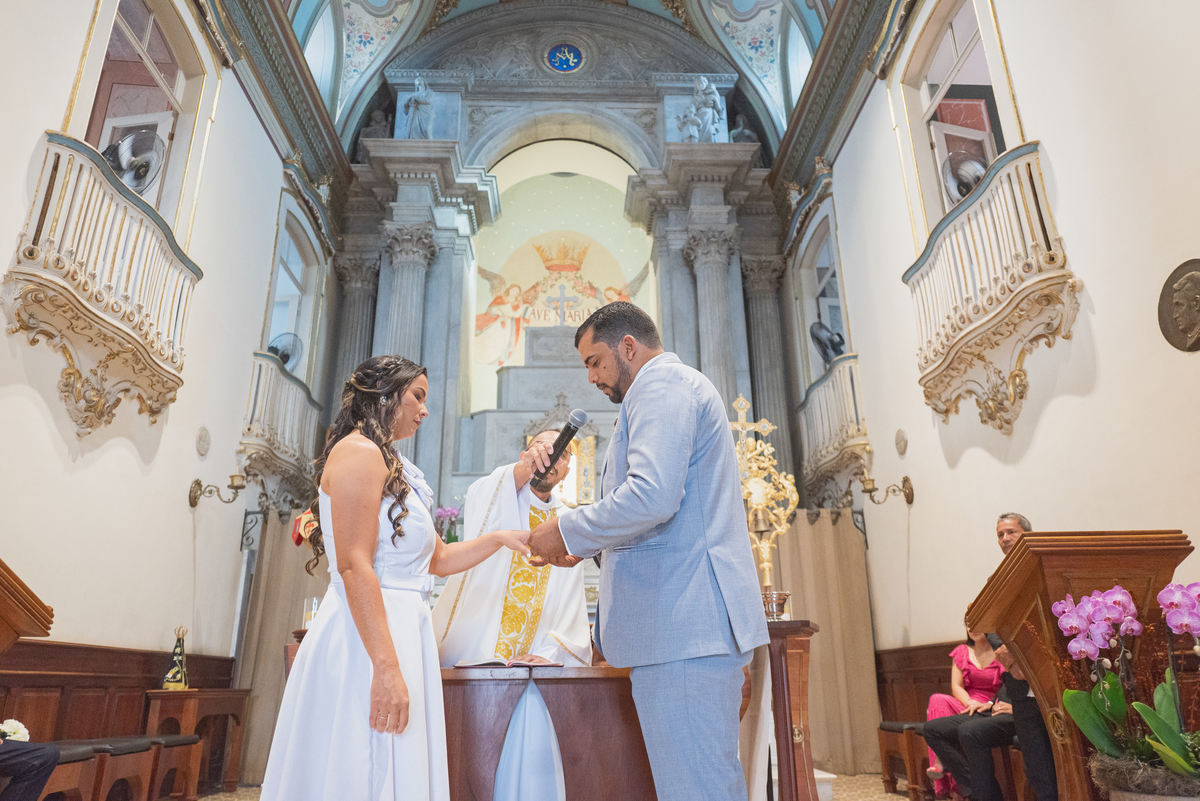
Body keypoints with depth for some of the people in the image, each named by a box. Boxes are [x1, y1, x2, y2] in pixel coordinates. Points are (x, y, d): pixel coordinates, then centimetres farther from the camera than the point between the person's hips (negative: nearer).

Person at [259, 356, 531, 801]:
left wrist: (500, 538, 15)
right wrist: (386, 667, -23)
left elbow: (437, 560, 24)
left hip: (402, 629, 9)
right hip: (367, 643, -9)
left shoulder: (394, 467, 18)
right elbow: (354, 566, -19)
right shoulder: (360, 452, -9)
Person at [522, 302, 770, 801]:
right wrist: (589, 546, 20)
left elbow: (652, 495, -23)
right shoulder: (685, 386, 25)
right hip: (701, 619, 11)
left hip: (682, 621, -11)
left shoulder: (660, 383, -7)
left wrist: (567, 530, -9)